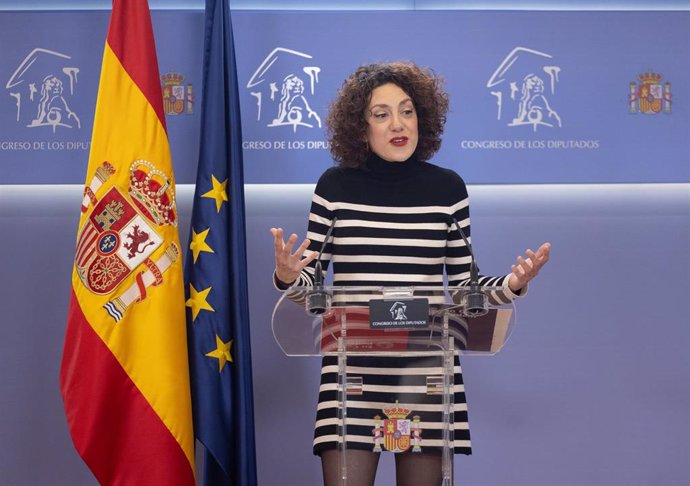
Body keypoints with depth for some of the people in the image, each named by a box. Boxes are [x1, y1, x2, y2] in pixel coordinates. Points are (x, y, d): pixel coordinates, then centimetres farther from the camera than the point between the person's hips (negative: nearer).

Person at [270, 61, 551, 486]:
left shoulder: (446, 187, 5)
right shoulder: (335, 186, 3)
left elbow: (463, 284, 9)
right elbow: (310, 282, 5)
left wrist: (512, 284, -9)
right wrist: (286, 276, -17)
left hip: (426, 366, 1)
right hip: (352, 365, 0)